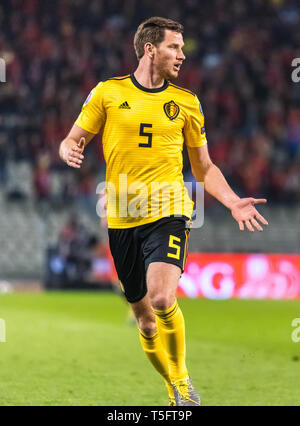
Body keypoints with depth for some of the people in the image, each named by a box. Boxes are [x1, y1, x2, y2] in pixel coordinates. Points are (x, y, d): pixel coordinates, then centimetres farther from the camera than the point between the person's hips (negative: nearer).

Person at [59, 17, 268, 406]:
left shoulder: (186, 102, 8)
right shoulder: (108, 93, 4)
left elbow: (204, 168, 15)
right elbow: (73, 140, 10)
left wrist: (233, 202, 0)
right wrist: (70, 150, -15)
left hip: (167, 212, -1)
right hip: (122, 218, 1)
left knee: (162, 300, -24)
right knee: (144, 316, 7)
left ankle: (182, 379, -2)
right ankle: (176, 389, 27)